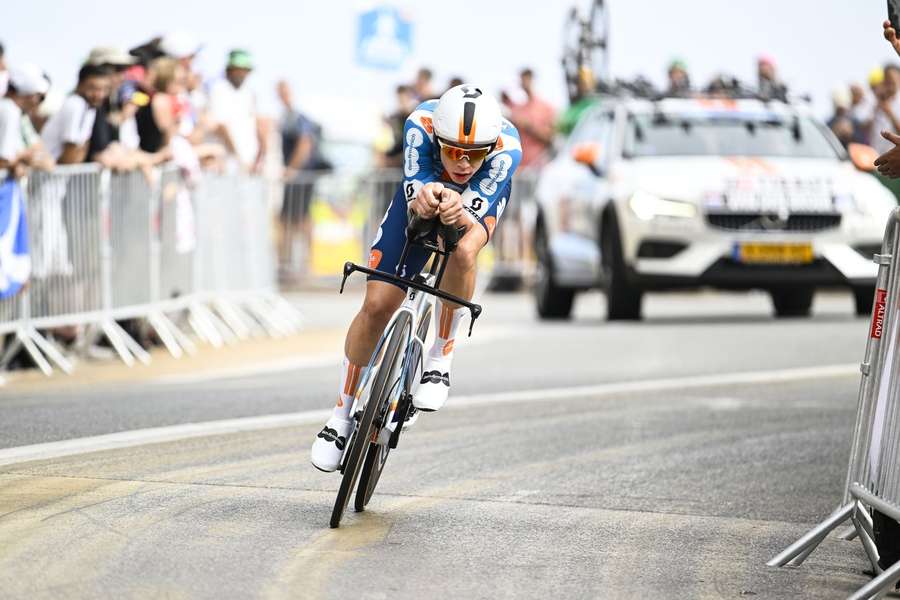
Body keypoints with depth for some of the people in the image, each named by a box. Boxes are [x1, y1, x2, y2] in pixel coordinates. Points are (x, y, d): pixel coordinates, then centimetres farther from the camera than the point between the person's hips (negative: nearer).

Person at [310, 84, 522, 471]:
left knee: (462, 254, -37)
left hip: (480, 199, -1)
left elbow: (477, 219, -47)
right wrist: (422, 197, -68)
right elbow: (413, 188, -43)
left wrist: (461, 216, -71)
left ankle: (439, 361, -15)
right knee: (376, 306, -8)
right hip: (422, 188, 1)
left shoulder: (506, 146, -40)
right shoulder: (420, 124, -38)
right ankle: (342, 415, 11)